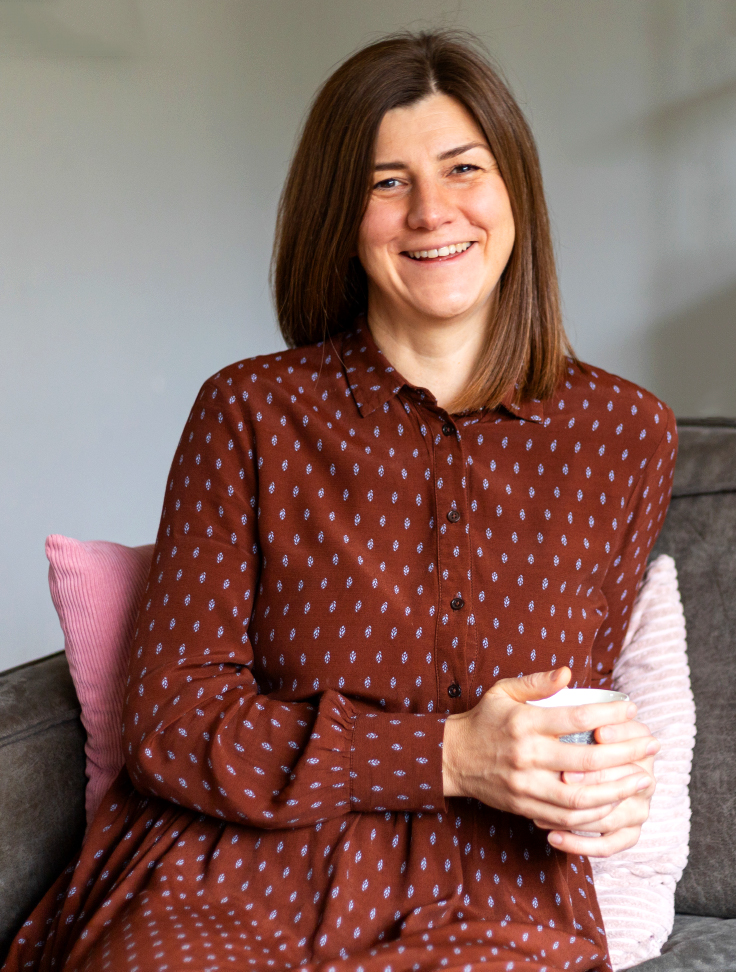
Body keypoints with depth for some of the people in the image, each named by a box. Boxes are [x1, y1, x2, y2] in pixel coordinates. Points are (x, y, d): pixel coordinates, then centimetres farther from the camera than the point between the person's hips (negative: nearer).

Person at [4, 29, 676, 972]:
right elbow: (169, 714, -4)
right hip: (230, 891, -1)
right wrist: (451, 756, -14)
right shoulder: (252, 411, 0)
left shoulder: (625, 433, 6)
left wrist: (601, 774, -7)